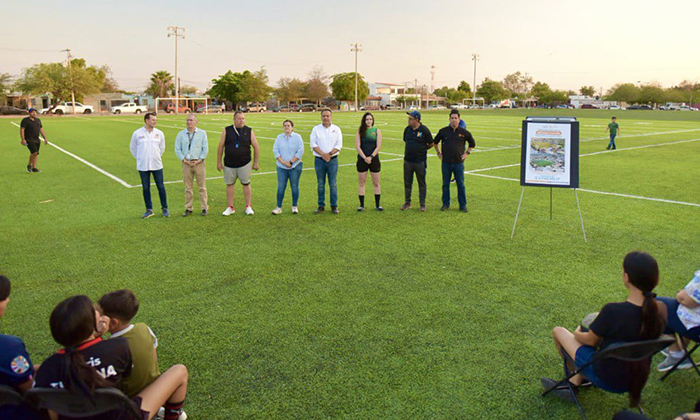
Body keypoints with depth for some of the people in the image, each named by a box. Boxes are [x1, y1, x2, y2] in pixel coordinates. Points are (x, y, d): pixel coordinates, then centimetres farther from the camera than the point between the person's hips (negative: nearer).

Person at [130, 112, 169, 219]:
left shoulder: (159, 133, 1)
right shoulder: (137, 133, -2)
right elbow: (132, 148, 10)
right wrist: (140, 159, 10)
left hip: (157, 165, 0)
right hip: (143, 166, 0)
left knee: (161, 187, 2)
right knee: (145, 188, 7)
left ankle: (165, 208, 12)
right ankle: (149, 210, 17)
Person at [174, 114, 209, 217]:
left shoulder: (202, 133, 5)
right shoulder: (181, 134, 7)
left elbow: (205, 148, 1)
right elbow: (177, 149, 5)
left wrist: (200, 160, -9)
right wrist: (184, 160, -7)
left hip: (199, 163, -1)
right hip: (186, 163, 1)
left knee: (202, 187, 1)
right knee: (188, 188, 5)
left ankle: (204, 208, 8)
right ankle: (188, 208, 13)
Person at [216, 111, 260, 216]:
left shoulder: (249, 131, 1)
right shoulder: (227, 131, 2)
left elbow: (256, 147, 5)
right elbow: (221, 146, 5)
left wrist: (255, 162, 4)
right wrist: (219, 162, 3)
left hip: (245, 164, -1)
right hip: (229, 164, 1)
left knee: (246, 184, 3)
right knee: (229, 184, 7)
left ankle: (248, 206, 14)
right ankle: (230, 207, 18)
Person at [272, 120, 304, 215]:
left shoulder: (297, 137, 2)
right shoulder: (279, 137, 10)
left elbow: (300, 151, -5)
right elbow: (275, 150, 3)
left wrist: (291, 162, -11)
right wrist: (283, 162, -9)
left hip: (295, 166, -2)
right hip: (281, 167, 2)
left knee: (294, 186, 2)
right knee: (280, 187, -1)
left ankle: (294, 207, 14)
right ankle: (278, 207, 5)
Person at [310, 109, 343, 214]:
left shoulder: (336, 129, 6)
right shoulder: (316, 129, 5)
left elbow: (339, 145, -1)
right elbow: (313, 144, -3)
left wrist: (330, 154, -15)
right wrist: (323, 154, -16)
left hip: (333, 159, 0)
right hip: (319, 160, 1)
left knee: (333, 184, 0)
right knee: (321, 184, 5)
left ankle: (334, 206, 9)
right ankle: (321, 206, 13)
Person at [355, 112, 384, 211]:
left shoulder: (377, 131, 3)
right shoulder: (360, 131, 3)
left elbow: (378, 146, -3)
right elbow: (357, 146, -3)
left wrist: (371, 157, -13)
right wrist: (365, 157, -13)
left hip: (374, 159, 0)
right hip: (362, 159, 0)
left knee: (376, 183, 4)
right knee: (361, 182, 4)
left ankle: (378, 204, 13)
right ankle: (361, 205, 12)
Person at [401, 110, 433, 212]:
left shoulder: (424, 130, -9)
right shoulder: (407, 129, 6)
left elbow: (431, 144, 0)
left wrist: (421, 149, 8)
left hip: (420, 161, -4)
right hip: (407, 160, 5)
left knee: (422, 183, 5)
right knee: (407, 182, 10)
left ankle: (422, 204, 13)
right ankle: (407, 202, 22)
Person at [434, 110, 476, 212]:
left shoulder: (464, 132, 0)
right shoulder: (443, 131, 1)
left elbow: (472, 143, 16)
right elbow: (435, 142, 18)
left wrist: (467, 153, 7)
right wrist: (438, 153, 12)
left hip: (459, 162, -1)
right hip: (446, 162, 1)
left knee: (460, 185, 3)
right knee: (445, 184, 7)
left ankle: (463, 205, 12)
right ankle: (445, 204, 19)